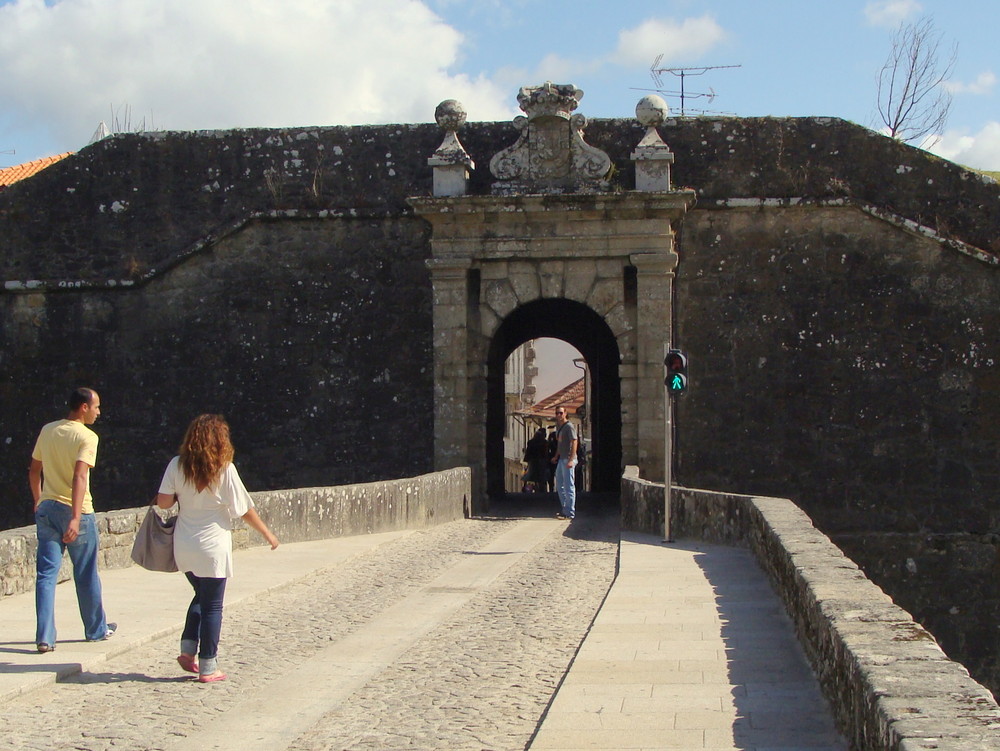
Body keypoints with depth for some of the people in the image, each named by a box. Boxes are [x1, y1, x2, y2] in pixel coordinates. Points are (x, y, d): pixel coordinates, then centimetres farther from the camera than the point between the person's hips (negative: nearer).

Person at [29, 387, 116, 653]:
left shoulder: (47, 431, 7)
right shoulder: (87, 437, -12)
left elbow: (34, 471, 15)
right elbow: (79, 477, -23)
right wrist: (75, 519, -28)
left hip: (46, 509, 5)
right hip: (76, 511, -5)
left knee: (46, 573, 3)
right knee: (86, 574, 10)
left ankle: (44, 637, -3)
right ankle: (96, 629, 24)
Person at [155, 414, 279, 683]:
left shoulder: (177, 465, -1)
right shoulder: (225, 469, -10)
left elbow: (163, 502, -6)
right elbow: (244, 509, -6)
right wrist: (267, 533, 6)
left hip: (184, 548, 4)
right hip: (213, 547, -4)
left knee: (201, 596, 23)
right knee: (212, 606, 5)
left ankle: (188, 650, 12)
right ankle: (207, 667, 7)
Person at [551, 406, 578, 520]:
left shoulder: (569, 426, -12)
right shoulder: (558, 426, 16)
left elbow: (574, 442, -19)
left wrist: (571, 460, -25)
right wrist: (556, 456, 26)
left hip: (568, 459, -10)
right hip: (561, 459, 10)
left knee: (569, 486, -7)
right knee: (559, 485, 16)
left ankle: (570, 513, -5)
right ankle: (564, 509, 26)